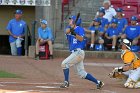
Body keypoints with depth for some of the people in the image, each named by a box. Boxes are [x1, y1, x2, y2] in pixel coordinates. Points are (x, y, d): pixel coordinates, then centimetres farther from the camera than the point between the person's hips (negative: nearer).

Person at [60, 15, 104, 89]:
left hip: (78, 52, -8)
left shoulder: (80, 29, -4)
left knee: (64, 63, -12)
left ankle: (66, 82, -7)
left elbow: (81, 39, -19)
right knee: (82, 73, 8)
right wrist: (71, 29, -27)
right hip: (75, 53, 8)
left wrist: (74, 33, -32)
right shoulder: (70, 29, 16)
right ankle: (98, 82, 12)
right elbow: (66, 32, -7)